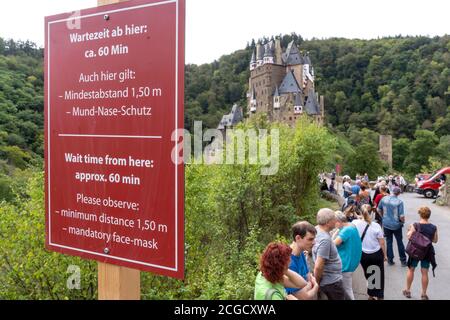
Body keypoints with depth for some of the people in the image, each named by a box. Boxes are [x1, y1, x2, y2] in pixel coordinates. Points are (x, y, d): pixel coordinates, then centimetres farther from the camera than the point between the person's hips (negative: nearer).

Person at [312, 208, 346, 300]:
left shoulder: (317, 230, -3)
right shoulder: (325, 239, -28)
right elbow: (318, 266, -30)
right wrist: (317, 282, -14)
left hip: (329, 280, 9)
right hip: (332, 282, -9)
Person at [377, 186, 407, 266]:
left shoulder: (384, 199, -6)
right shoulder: (399, 202, -18)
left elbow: (378, 210, 5)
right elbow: (401, 216, -19)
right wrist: (403, 221, 1)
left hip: (386, 224, 3)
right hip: (396, 225, -3)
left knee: (389, 242, 14)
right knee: (400, 242, 13)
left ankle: (390, 260, 19)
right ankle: (403, 261, 22)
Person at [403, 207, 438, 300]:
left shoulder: (415, 226, -16)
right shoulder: (434, 228, -9)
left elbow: (409, 237, -14)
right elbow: (435, 240, 1)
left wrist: (409, 231, 4)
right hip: (427, 252, 2)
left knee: (411, 270, 16)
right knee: (424, 273, 11)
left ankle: (407, 291, 26)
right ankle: (424, 294, 21)